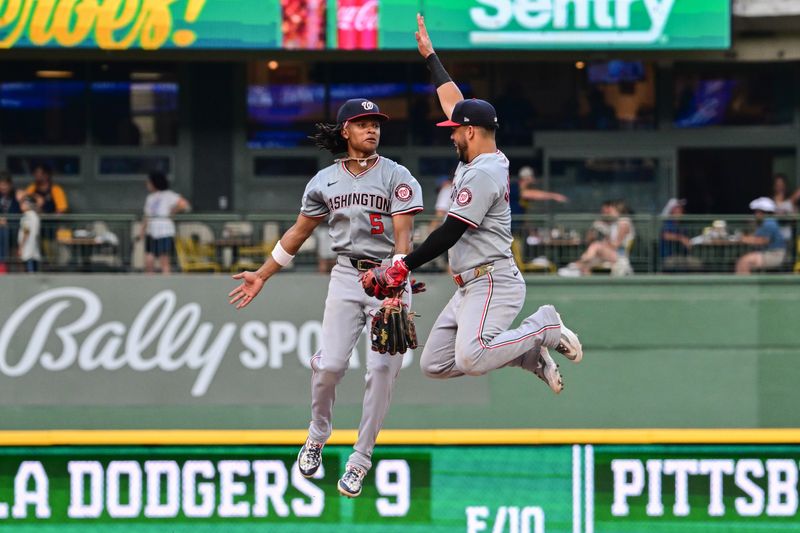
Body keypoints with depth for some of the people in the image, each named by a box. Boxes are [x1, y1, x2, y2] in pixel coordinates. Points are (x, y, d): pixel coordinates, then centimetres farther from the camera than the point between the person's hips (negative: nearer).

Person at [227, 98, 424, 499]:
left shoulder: (396, 176, -3)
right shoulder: (324, 181, 7)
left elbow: (403, 237, -11)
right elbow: (298, 232, 17)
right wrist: (262, 275, 15)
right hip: (346, 276, 2)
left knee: (382, 369, -8)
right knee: (330, 364, -12)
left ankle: (360, 459, 3)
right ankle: (317, 434, 16)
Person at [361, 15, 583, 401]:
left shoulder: (483, 173, -14)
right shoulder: (478, 160, 14)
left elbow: (449, 234, -18)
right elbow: (453, 101, 26)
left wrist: (402, 268, -15)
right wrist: (429, 55, 33)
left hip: (493, 283, -10)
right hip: (470, 288, 10)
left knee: (471, 360, -31)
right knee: (433, 365, 5)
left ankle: (545, 327, -8)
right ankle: (528, 353, 8)